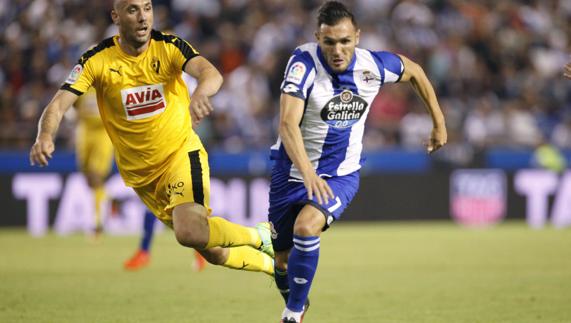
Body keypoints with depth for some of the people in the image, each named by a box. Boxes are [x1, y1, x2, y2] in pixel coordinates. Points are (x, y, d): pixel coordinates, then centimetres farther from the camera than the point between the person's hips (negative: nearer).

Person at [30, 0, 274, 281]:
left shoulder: (168, 47, -14)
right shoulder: (97, 60, -11)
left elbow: (211, 73, -31)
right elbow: (58, 104, -19)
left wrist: (200, 93, -56)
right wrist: (45, 136, -41)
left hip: (181, 152, -2)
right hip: (140, 172, 2)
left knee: (190, 232, -28)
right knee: (213, 252, 6)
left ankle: (258, 236, 0)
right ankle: (269, 262, 35)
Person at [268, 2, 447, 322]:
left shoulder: (373, 65, -14)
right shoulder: (304, 62, -24)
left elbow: (414, 71, 9)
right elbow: (288, 123, -35)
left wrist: (439, 123, 13)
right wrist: (306, 171, -50)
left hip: (341, 175, 0)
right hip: (293, 172, 0)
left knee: (306, 227, -29)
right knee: (283, 260, 11)